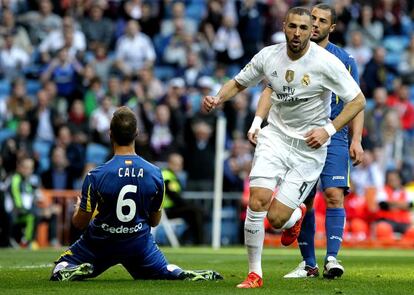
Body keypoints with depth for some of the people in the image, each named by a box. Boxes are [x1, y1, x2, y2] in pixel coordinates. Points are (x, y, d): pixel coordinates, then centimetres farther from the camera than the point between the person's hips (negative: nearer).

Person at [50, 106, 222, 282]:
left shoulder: (95, 176, -20)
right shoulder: (155, 174, -10)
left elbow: (80, 223, -10)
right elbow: (154, 221, 2)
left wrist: (78, 207, 12)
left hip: (102, 243, -2)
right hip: (139, 244, 2)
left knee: (61, 268, 14)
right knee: (165, 271, 24)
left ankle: (79, 271, -17)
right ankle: (184, 276, -8)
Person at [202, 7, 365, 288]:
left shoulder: (326, 62, -16)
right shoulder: (268, 56, -5)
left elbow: (358, 100, -9)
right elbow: (238, 83, 12)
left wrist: (328, 129, -18)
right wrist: (218, 99, -8)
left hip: (309, 147, -3)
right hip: (276, 136, 3)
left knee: (276, 218, -9)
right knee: (257, 202, -17)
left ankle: (296, 215, 30)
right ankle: (255, 273, -2)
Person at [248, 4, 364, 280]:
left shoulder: (344, 60, 5)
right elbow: (271, 90, 2)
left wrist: (356, 140, -5)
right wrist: (257, 122, -14)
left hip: (334, 137, -2)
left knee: (334, 195, -17)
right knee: (304, 202, 3)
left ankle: (332, 258, -20)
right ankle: (309, 264, 11)